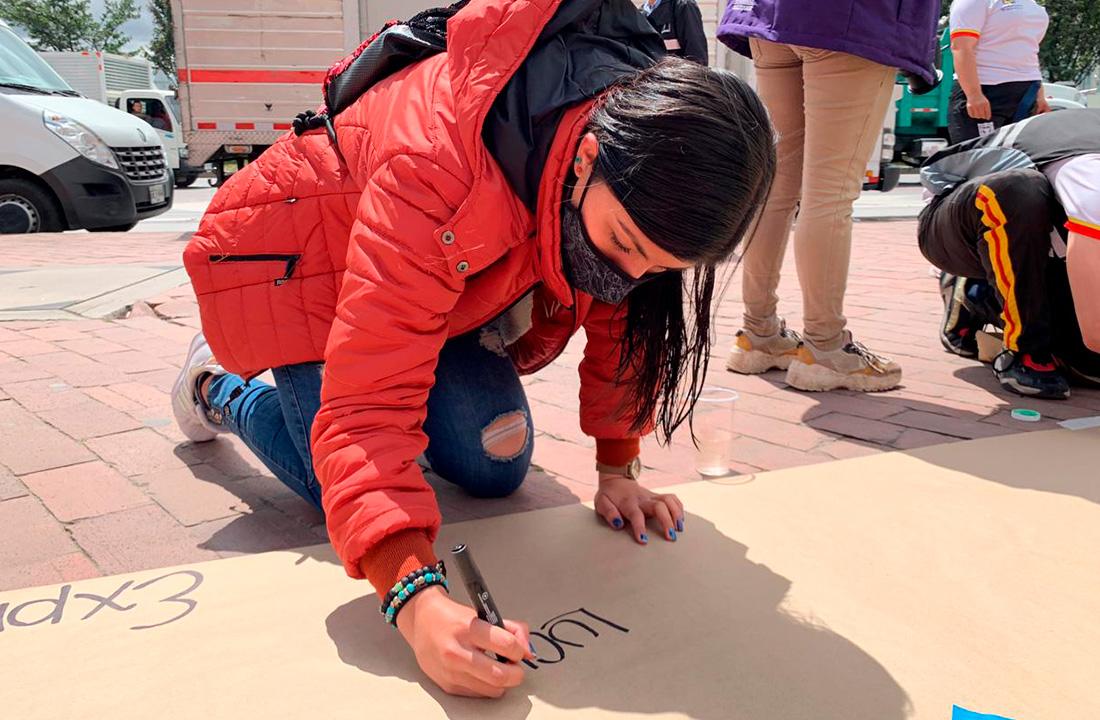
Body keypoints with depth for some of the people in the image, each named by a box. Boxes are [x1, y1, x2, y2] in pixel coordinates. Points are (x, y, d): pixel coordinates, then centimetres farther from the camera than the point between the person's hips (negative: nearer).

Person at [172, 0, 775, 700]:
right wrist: (418, 600, -56)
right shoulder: (433, 171, -44)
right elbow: (369, 404, -45)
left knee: (496, 468, -6)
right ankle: (221, 385, 15)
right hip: (307, 267, -5)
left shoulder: (647, 157, -23)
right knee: (360, 485, -14)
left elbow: (624, 315, -8)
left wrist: (616, 469, -11)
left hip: (451, 278, 5)